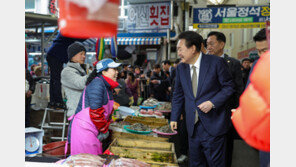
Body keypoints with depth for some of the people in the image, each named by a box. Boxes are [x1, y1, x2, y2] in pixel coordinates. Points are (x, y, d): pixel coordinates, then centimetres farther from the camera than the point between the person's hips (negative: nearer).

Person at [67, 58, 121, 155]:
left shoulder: (107, 87, 16)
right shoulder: (97, 83, -15)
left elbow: (108, 110, 21)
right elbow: (95, 111, -21)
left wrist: (105, 129, 11)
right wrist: (104, 130, -10)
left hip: (93, 131, 10)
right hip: (83, 129, -10)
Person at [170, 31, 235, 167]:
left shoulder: (216, 62, -9)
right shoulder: (181, 68, 6)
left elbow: (229, 86, -5)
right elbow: (178, 94, 14)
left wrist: (213, 102, -18)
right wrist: (174, 118, 9)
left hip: (213, 125, -4)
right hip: (193, 126, 5)